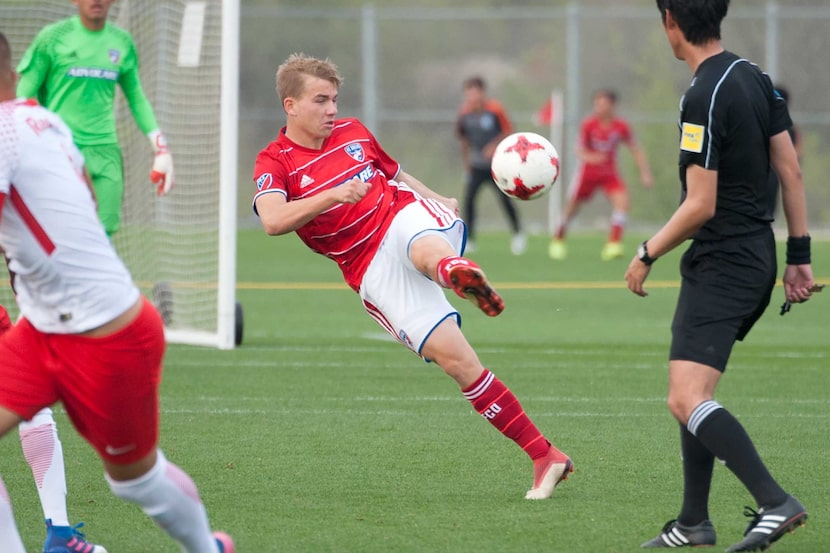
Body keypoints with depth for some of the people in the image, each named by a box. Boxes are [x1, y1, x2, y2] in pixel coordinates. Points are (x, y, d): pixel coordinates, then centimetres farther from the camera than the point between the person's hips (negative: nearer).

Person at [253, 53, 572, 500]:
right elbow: (273, 221, -20)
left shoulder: (353, 132, 14)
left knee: (424, 250, -40)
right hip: (374, 273, -2)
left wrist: (441, 200, 20)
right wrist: (334, 195, -29)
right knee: (455, 360, -15)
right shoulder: (274, 164, 0)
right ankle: (543, 457, -14)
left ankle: (457, 272, -78)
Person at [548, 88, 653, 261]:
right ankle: (558, 240, 33)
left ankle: (613, 245, -21)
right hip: (588, 172, -1)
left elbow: (636, 150, -2)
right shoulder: (589, 124, -16)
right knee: (572, 206, 8)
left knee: (622, 200, -23)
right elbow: (580, 151, -12)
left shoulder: (621, 126, -12)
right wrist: (590, 157, -36)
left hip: (610, 174, 1)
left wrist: (645, 173, -8)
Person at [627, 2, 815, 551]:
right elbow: (791, 171, 11)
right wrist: (800, 255, 16)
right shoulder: (756, 79, 8)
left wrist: (647, 254, -6)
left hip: (720, 267, -10)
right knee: (692, 396, 17)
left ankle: (775, 502, -25)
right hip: (757, 256, 10)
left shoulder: (705, 98, -19)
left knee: (687, 400, -17)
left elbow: (700, 206, -19)